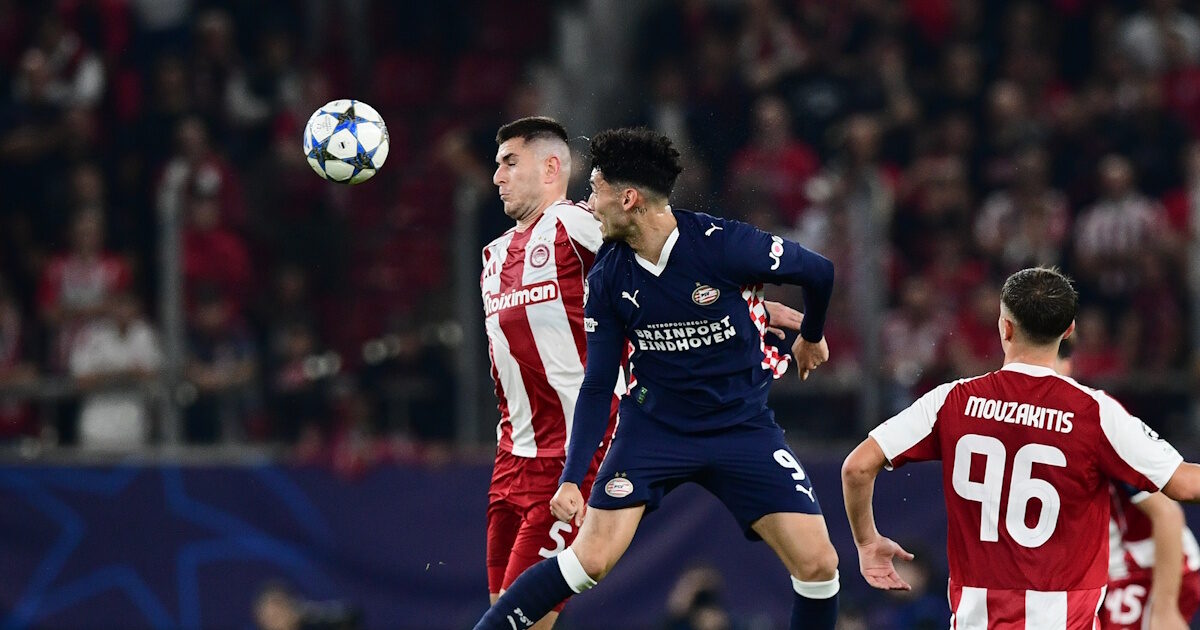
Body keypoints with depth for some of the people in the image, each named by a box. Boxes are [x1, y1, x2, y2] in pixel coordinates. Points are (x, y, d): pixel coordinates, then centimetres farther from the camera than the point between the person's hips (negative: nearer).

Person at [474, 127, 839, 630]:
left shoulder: (723, 245, -21)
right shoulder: (607, 279, -8)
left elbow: (818, 272, -5)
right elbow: (597, 386, -3)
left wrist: (810, 336, 14)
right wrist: (572, 478, -12)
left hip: (741, 425, -1)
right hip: (653, 425, 1)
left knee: (818, 562, -13)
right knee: (591, 559, -13)